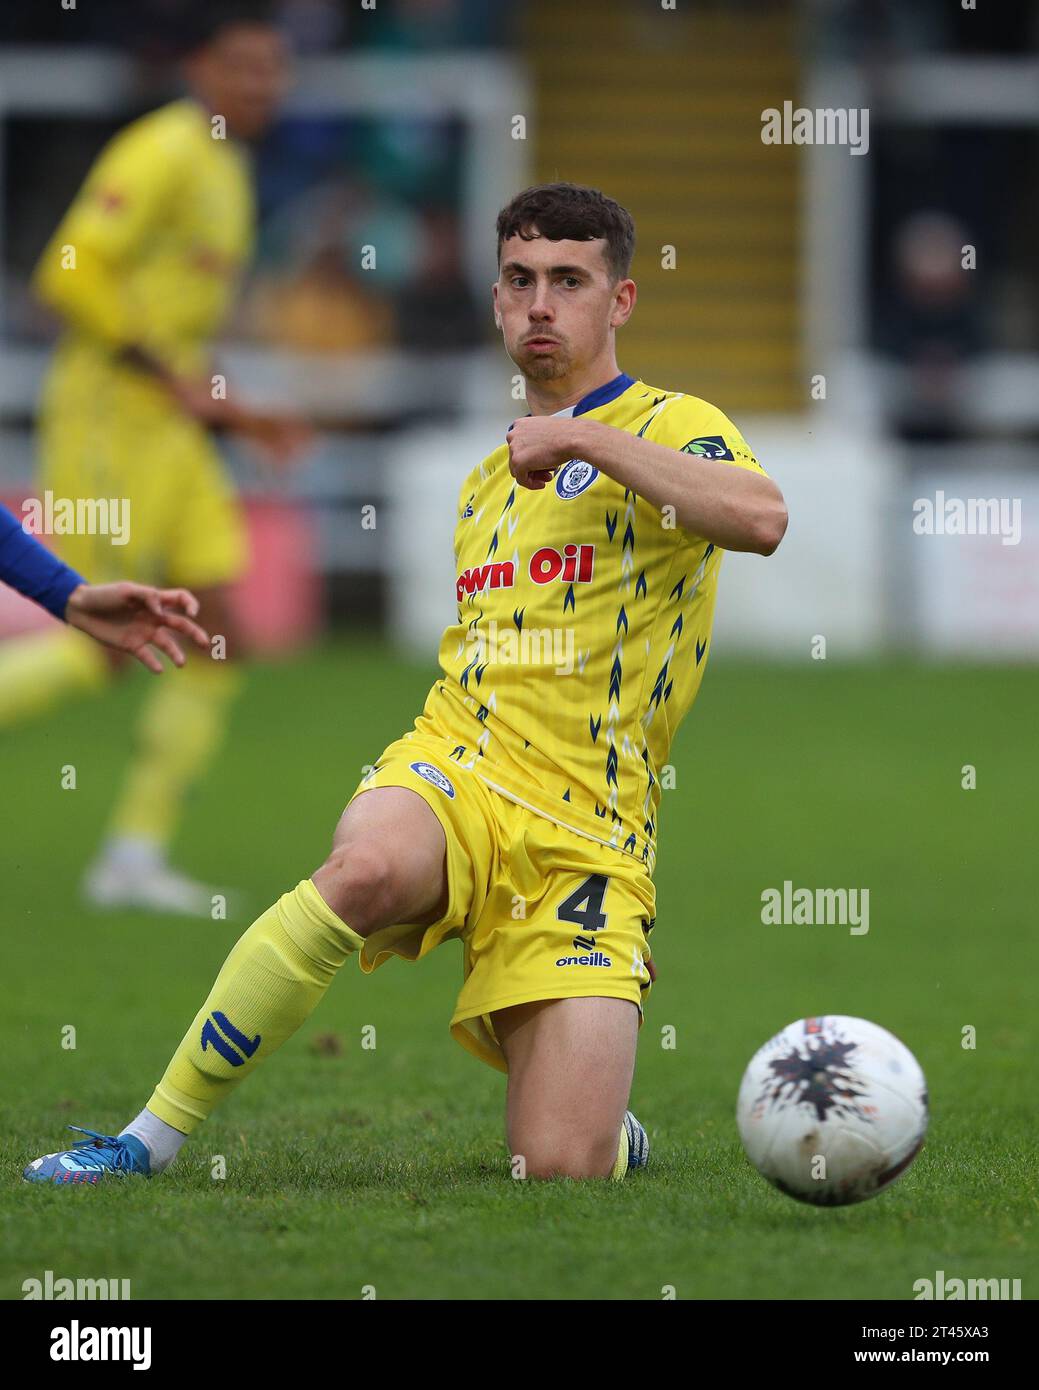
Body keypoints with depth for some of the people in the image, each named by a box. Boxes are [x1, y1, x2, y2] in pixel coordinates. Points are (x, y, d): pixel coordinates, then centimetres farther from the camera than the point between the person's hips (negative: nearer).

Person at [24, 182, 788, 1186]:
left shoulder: (668, 427, 4)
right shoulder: (485, 482, 24)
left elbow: (761, 518, -21)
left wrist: (585, 438, -17)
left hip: (588, 831, -3)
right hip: (452, 770, 3)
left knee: (562, 1169, -15)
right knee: (368, 867, -37)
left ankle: (610, 1128, 24)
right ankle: (153, 1136, -31)